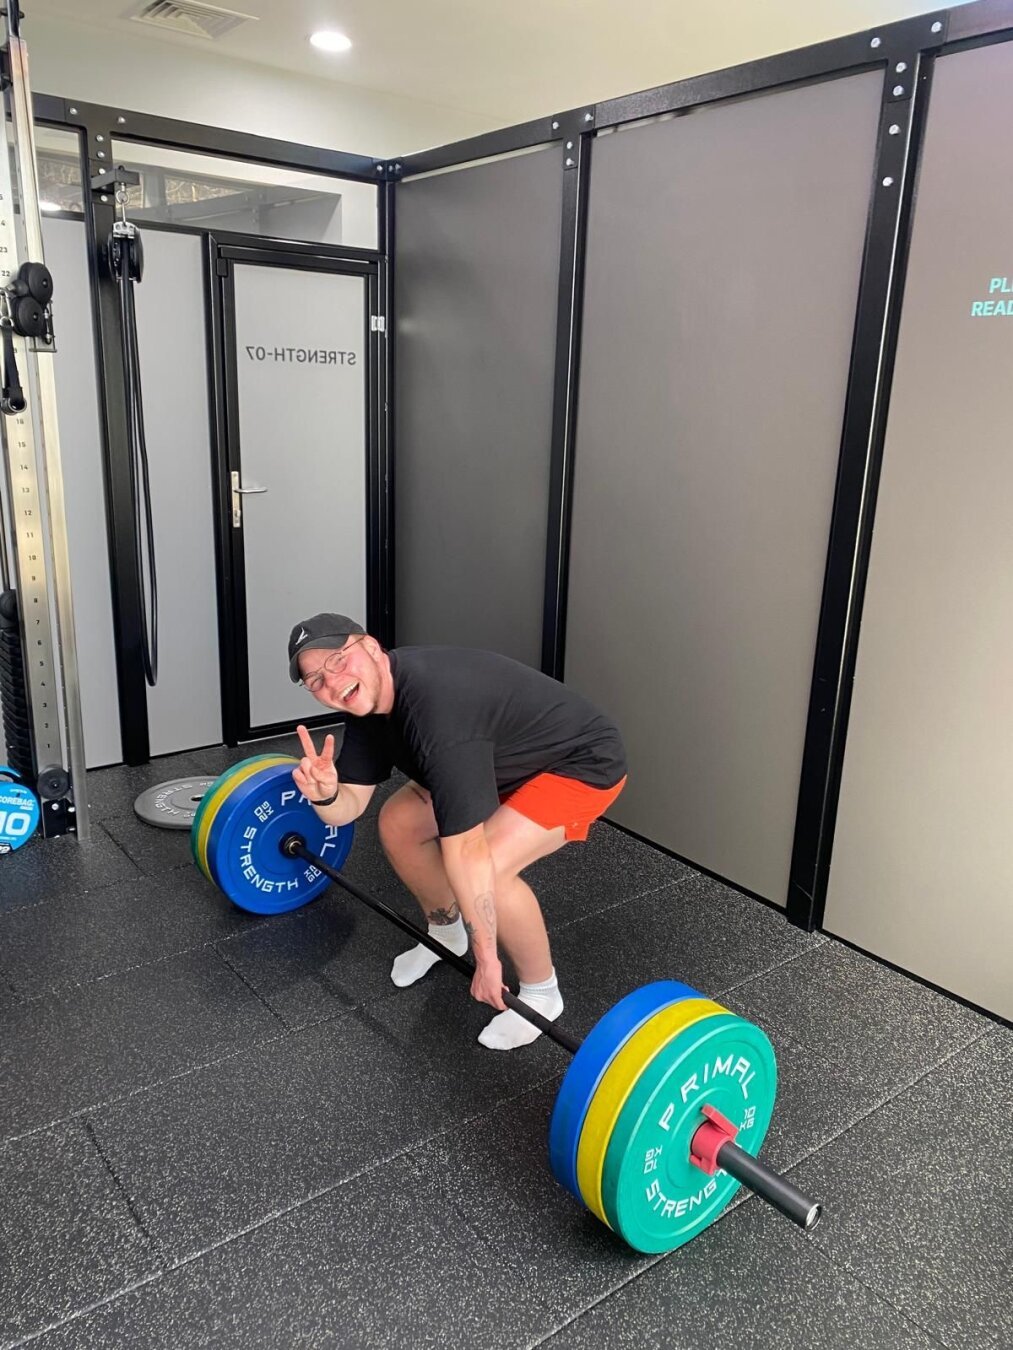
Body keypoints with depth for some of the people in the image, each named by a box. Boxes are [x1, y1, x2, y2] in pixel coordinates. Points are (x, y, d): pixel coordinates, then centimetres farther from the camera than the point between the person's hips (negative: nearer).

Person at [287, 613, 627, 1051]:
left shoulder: (437, 709, -37)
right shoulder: (366, 700, -9)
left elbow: (465, 851, -34)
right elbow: (349, 805, -3)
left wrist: (486, 956, -26)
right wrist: (324, 794, -27)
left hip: (580, 763, -9)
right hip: (511, 758, 9)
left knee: (487, 870, -27)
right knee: (398, 822, 5)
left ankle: (541, 991, 0)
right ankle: (446, 931, 29)